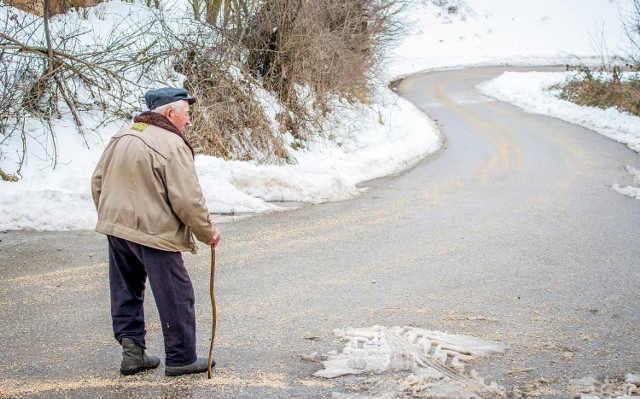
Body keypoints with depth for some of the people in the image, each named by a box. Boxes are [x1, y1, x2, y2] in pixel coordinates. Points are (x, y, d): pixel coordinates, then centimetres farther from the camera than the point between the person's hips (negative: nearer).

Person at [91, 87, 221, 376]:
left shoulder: (121, 137, 8)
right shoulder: (172, 145, -16)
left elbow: (98, 182, 15)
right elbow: (188, 200, -18)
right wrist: (207, 232, -4)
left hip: (116, 227, 8)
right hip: (154, 233, -8)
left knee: (127, 292, 18)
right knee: (176, 297, 4)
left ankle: (132, 350, 20)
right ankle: (181, 358, 13)